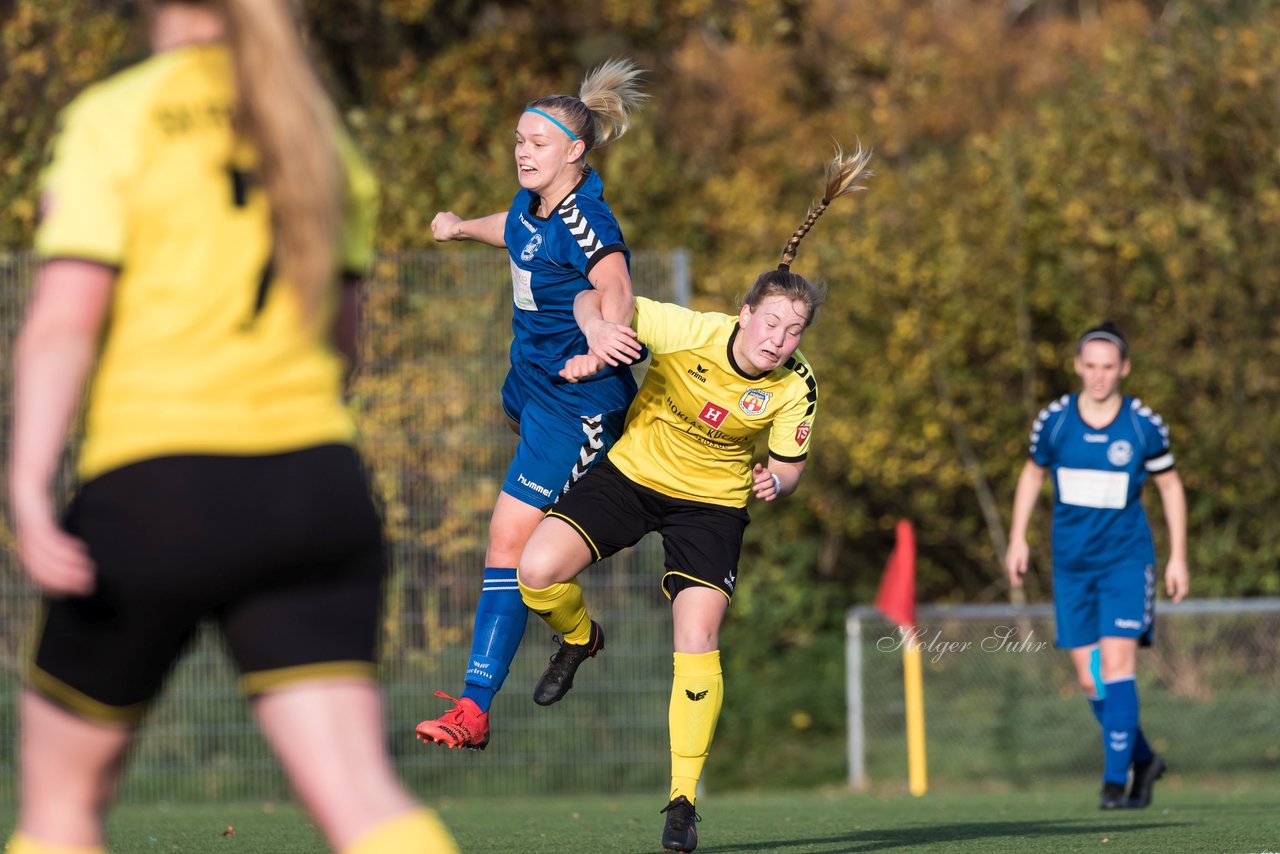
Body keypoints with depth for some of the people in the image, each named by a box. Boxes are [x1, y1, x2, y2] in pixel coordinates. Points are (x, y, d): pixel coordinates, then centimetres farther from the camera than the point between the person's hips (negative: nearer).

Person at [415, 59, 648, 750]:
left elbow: (614, 284, -47)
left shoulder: (583, 222, -29)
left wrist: (605, 339, -68)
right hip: (532, 376, 10)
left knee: (509, 543, -15)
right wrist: (462, 227, 39)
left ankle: (474, 707, -16)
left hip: (575, 401, -10)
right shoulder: (534, 203, -4)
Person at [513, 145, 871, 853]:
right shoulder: (690, 331, -24)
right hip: (631, 471, 0)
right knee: (538, 571, -20)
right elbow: (591, 301, -18)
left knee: (696, 643, -16)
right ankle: (579, 638, 19)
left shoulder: (796, 388, -17)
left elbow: (790, 465, -2)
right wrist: (598, 336, -41)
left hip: (713, 502, 0)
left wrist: (774, 482, -26)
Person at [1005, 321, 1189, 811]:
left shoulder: (1145, 426, -6)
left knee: (1116, 665, -16)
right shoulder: (1054, 420, -1)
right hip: (1071, 564, 3)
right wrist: (1018, 539, 10)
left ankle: (1116, 780, -13)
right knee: (1090, 679, 3)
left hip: (1126, 559, -3)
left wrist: (1178, 558, 5)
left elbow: (1169, 485, 7)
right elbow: (1032, 474, 16)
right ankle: (1144, 760, 24)